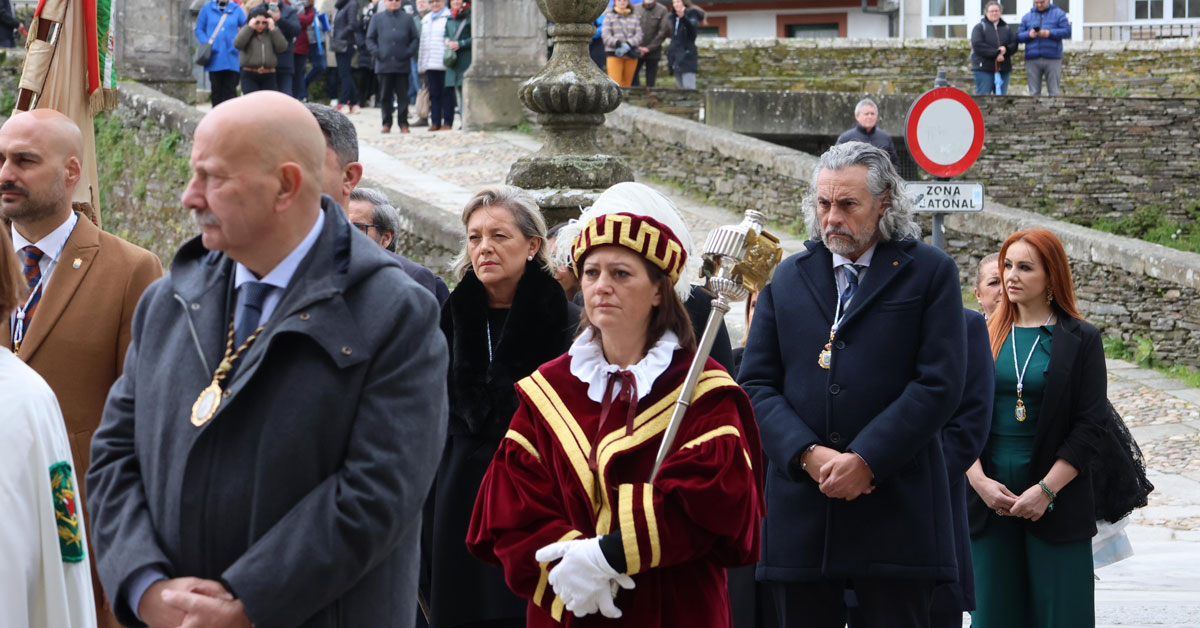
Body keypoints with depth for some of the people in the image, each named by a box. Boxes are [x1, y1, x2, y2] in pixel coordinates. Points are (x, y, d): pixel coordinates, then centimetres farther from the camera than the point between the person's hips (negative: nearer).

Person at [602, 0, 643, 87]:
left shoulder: (634, 17, 13)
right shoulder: (609, 16, 6)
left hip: (631, 55, 3)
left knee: (626, 85, 4)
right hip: (614, 54, -3)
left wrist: (628, 44, -17)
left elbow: (639, 35, 2)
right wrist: (618, 43, -20)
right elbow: (605, 35, -4)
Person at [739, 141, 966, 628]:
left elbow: (940, 383, -5)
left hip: (895, 510, -3)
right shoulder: (788, 278, 15)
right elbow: (756, 383, 8)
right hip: (800, 509, 3)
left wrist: (866, 459, -13)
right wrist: (807, 454, -9)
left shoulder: (929, 272, 4)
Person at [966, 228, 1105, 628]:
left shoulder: (1081, 340, 3)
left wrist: (1046, 490, -11)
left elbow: (1090, 426, -3)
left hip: (1056, 505, -2)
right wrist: (980, 481, -8)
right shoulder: (985, 337, 10)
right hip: (989, 500, 2)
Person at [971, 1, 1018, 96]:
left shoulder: (1007, 28, 16)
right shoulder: (980, 27, 2)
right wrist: (995, 53, -17)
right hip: (984, 69, -5)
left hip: (1003, 70, 5)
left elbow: (1014, 45, 8)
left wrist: (1005, 49, -15)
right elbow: (977, 45, -12)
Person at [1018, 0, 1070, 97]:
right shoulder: (1027, 17, 15)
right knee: (1034, 92, 2)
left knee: (1054, 92, -3)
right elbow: (1019, 36, 9)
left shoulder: (1058, 14, 7)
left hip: (1052, 59, -2)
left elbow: (1067, 32, -3)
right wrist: (1029, 35, -13)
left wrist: (1050, 33, -16)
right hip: (1032, 60, 2)